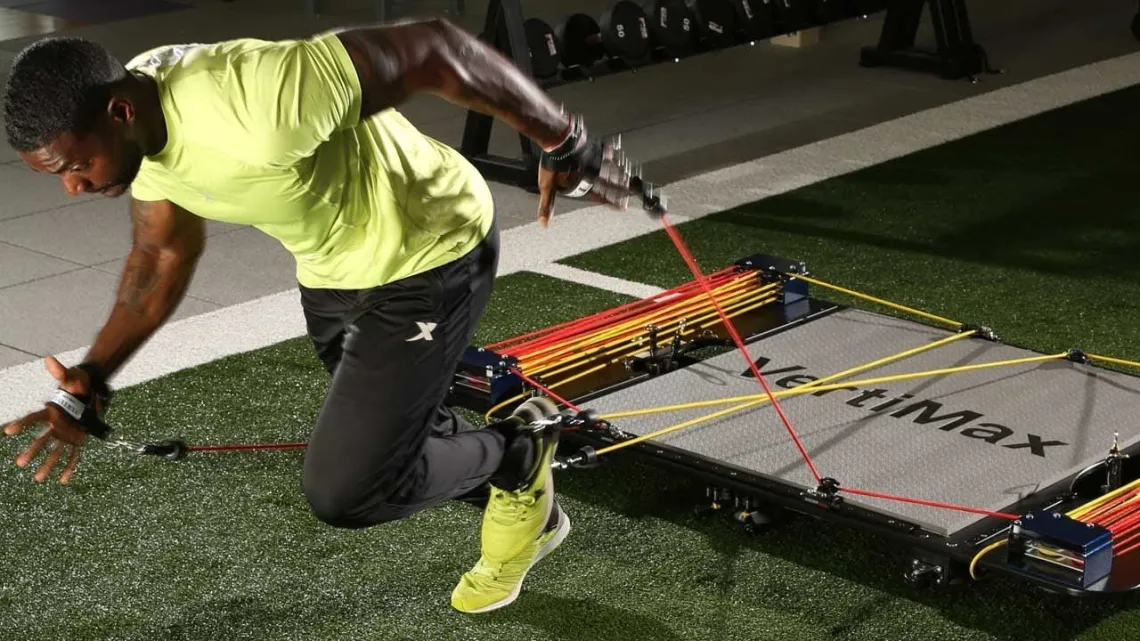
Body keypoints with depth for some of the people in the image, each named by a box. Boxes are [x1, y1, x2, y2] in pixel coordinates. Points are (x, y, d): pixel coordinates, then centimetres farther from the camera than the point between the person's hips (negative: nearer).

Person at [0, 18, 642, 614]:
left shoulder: (255, 107, -40)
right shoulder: (136, 122, -12)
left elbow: (437, 48, -33)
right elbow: (164, 255, 6)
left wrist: (564, 145, -23)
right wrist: (88, 386, 0)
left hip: (428, 256, -8)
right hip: (333, 268, 9)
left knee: (343, 492, -9)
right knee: (394, 435, 25)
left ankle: (518, 454, 16)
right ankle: (531, 511, 51)